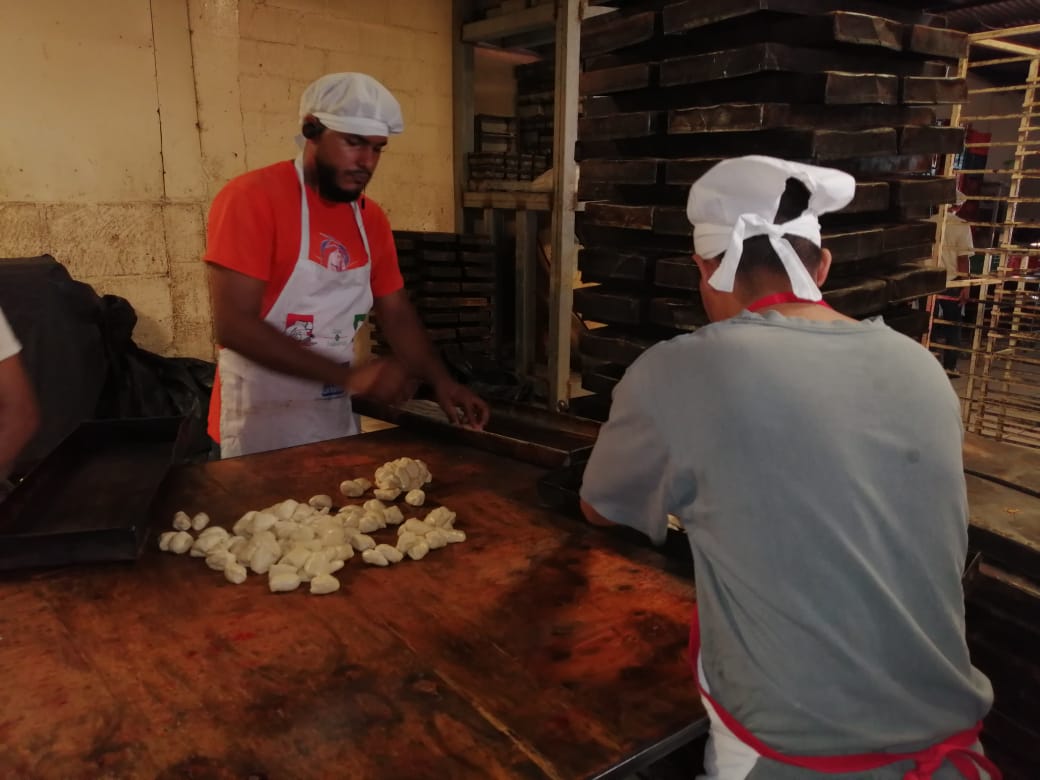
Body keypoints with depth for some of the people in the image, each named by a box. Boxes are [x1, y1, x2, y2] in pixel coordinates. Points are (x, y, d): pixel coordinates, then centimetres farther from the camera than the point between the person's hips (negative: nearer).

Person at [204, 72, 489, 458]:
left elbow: (398, 315, 10)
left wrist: (442, 382, -6)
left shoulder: (372, 219, 4)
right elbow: (233, 325, -21)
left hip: (337, 418, 6)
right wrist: (348, 376, -25)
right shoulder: (252, 198, -14)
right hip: (260, 421, -6)